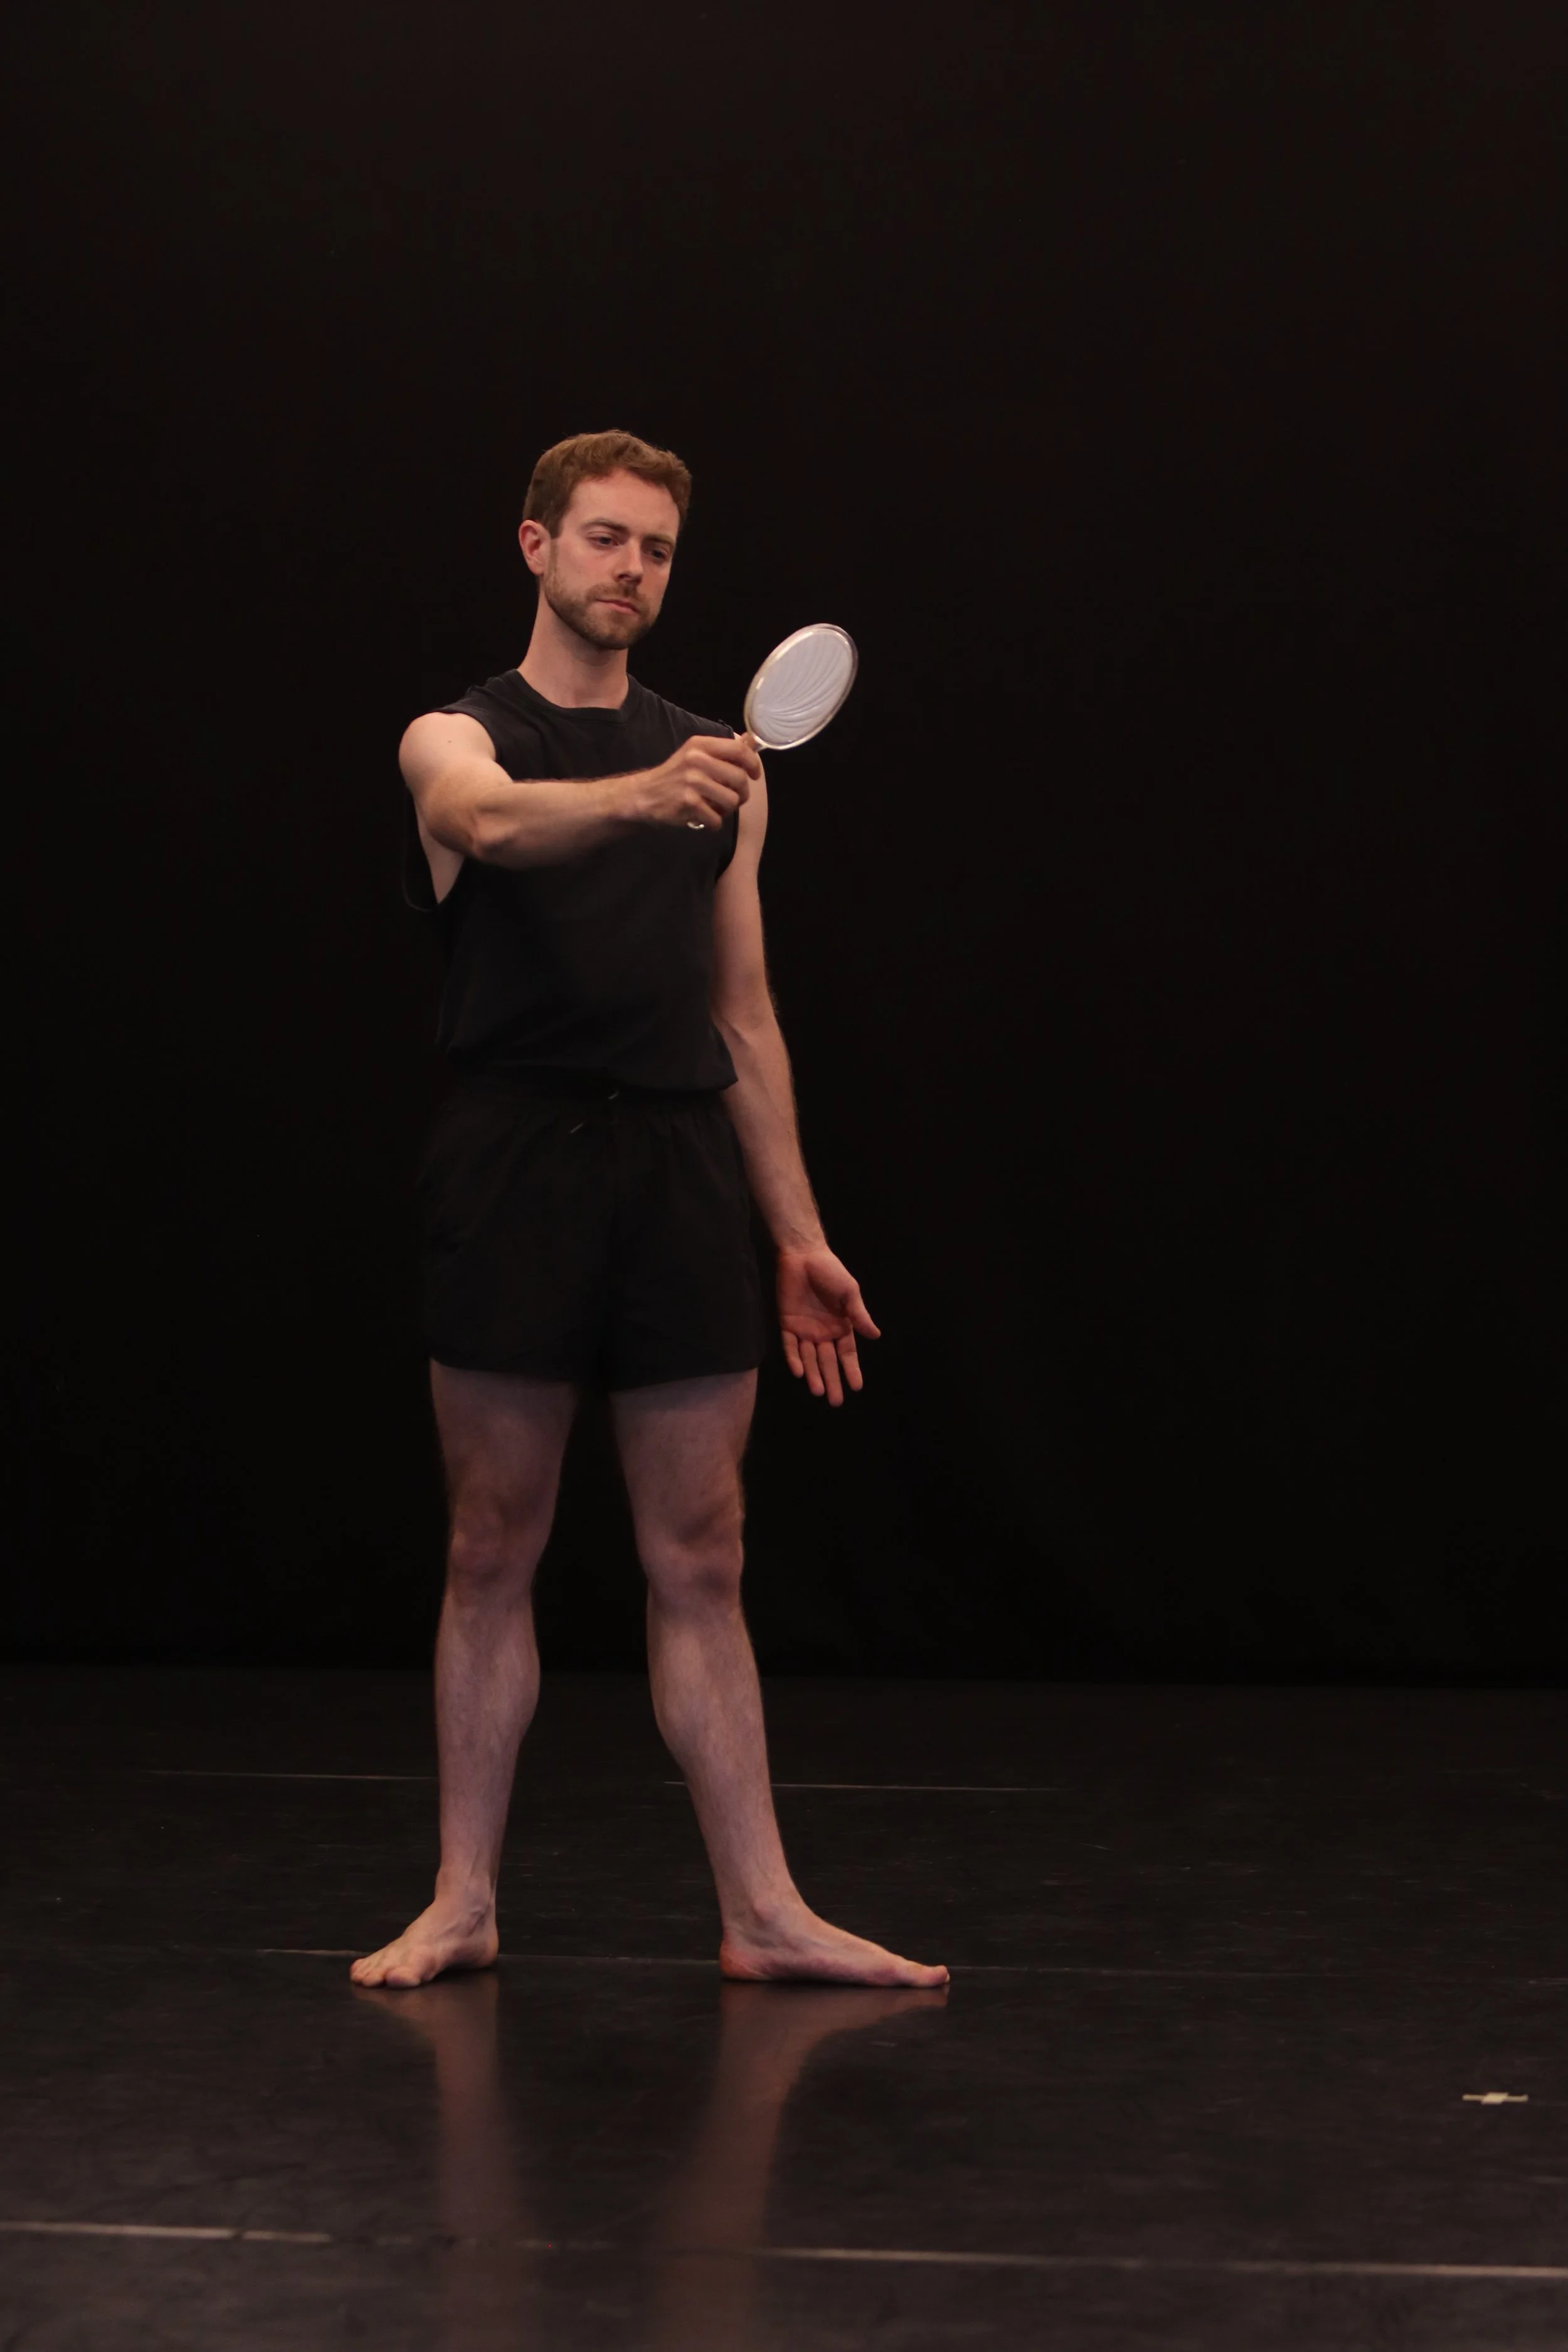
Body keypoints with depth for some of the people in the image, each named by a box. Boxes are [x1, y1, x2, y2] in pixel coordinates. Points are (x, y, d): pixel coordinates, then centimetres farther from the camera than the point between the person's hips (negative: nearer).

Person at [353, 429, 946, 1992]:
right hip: (515, 1162, -3)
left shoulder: (718, 768, 16)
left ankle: (761, 1912, 6)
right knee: (492, 1550, 3)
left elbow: (746, 1020, 16)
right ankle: (464, 1901, 13)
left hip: (682, 1165, 3)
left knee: (699, 1558, 4)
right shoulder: (455, 740, 3)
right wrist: (637, 796, -44)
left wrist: (800, 1235, 11)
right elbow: (497, 820, -24)